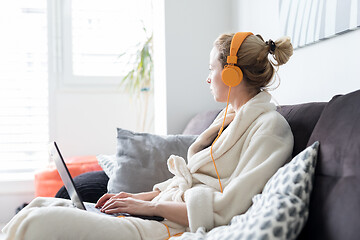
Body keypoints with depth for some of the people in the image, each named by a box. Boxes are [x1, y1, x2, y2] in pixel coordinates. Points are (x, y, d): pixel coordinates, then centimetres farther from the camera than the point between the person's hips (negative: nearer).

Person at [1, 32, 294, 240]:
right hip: (159, 214, 9)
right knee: (38, 207, 4)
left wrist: (151, 206, -13)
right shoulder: (231, 116, 18)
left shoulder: (270, 126, -10)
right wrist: (139, 196, 8)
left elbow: (224, 211, -19)